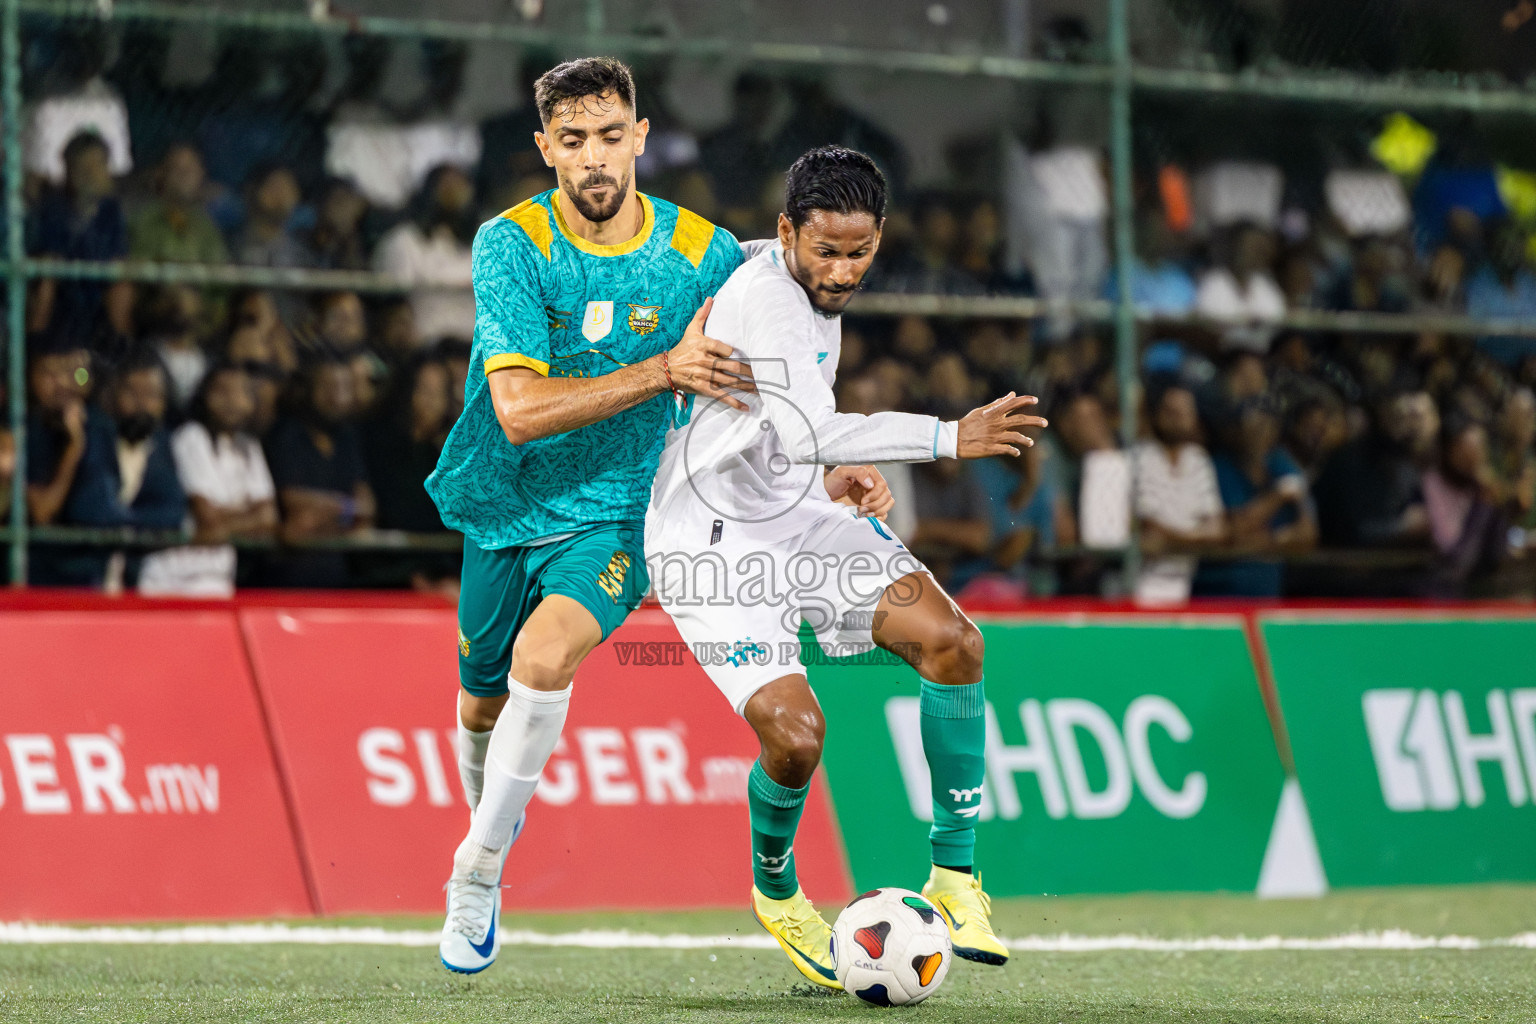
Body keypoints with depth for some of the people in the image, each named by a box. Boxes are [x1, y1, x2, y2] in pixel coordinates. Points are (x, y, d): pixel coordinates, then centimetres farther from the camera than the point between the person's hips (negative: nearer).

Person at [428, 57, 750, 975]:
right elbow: (520, 409, -25)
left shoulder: (704, 253, -8)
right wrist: (663, 371, -32)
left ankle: (478, 871, -14)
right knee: (484, 702, 14)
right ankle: (487, 816, 49)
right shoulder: (512, 244, -15)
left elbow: (761, 388, 8)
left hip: (617, 513, -1)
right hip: (506, 506, 1)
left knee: (543, 658, -28)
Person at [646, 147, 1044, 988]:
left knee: (951, 639, -14)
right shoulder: (759, 299, -23)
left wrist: (835, 471, 12)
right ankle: (776, 889, 11)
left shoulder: (809, 289, 6)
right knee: (794, 733, -22)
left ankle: (954, 877, -6)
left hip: (796, 510, 8)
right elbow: (804, 434, -39)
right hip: (713, 537, -8)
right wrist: (949, 439, -45)